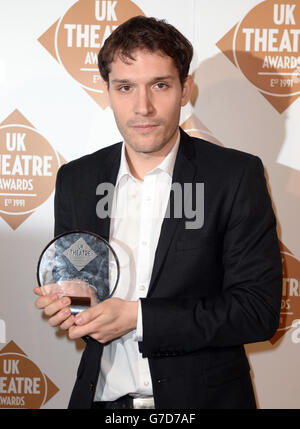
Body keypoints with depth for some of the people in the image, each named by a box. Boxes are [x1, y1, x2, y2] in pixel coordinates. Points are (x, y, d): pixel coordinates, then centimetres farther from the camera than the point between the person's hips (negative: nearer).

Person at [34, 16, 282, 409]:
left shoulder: (237, 176, -12)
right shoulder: (75, 179, -1)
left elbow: (259, 309, -15)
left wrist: (137, 317, -22)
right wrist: (63, 302, -13)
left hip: (201, 396, -3)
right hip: (102, 394, 3)